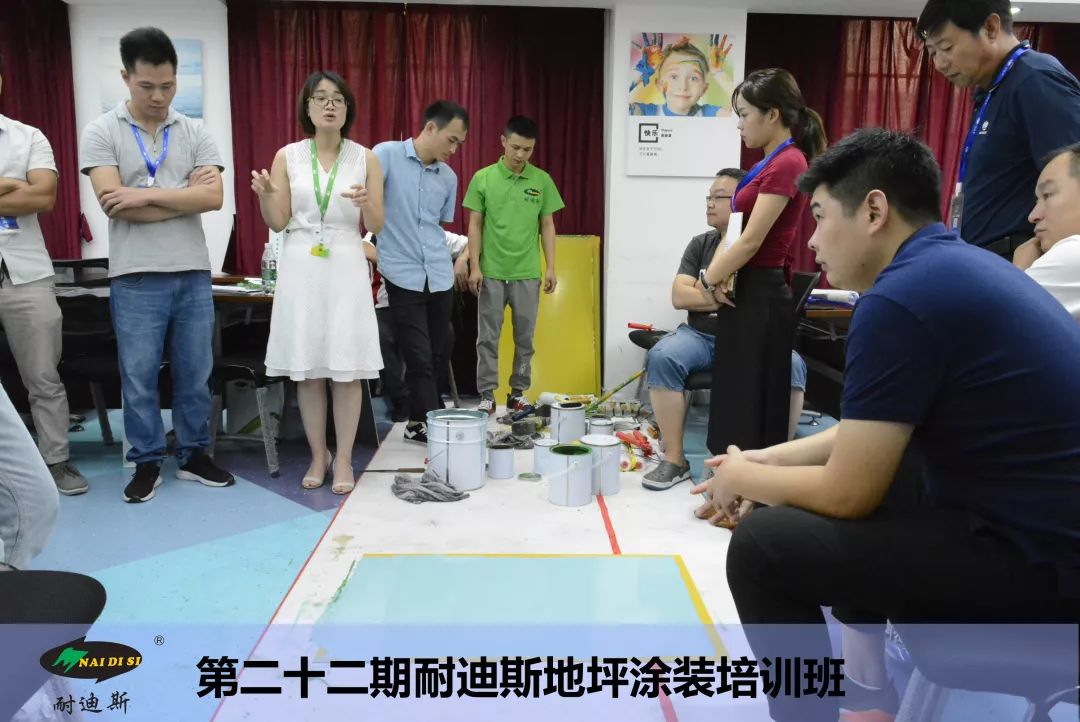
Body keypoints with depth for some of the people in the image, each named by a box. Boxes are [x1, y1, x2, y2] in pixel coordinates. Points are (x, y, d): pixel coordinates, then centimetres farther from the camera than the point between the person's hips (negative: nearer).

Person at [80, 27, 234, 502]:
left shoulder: (195, 133, 6)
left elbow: (213, 198, -7)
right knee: (139, 376, 6)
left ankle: (194, 455, 24)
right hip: (136, 278, -2)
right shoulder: (100, 133, 0)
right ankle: (146, 463, 20)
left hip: (193, 273, 2)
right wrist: (185, 195, -8)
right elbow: (113, 204, -11)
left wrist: (147, 195, -14)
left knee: (195, 371, 10)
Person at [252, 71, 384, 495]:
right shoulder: (287, 156, 6)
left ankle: (343, 461, 10)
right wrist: (264, 194, -16)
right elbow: (277, 223, 3)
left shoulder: (365, 159, 4)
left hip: (345, 267, -1)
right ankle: (318, 456, 19)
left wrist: (366, 203, -20)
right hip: (300, 266, 1)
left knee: (347, 369, -3)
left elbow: (376, 226, 1)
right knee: (306, 368, 4)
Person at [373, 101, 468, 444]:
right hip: (404, 276, -6)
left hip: (440, 277, 6)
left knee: (436, 357, 11)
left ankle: (420, 423, 25)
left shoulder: (449, 177, 12)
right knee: (420, 359, -4)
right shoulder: (386, 155, -5)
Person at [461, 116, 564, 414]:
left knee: (524, 337, 8)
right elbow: (475, 225, 1)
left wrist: (550, 268, 1)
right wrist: (474, 266, -5)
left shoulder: (542, 181, 2)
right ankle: (487, 395, 11)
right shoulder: (483, 178, -1)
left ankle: (518, 393, 20)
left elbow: (547, 226, 6)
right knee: (488, 337, 3)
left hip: (527, 273, 1)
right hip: (491, 272, -1)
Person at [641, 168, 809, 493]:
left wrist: (704, 293, -4)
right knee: (661, 357, -29)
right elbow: (679, 297, 0)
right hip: (701, 336, 3)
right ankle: (675, 459, -20)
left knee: (791, 366, -33)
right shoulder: (700, 244, 12)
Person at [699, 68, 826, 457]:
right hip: (746, 293, 10)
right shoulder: (772, 163, 15)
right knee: (737, 399, 16)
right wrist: (715, 273, -3)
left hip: (760, 297, -10)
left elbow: (751, 241, -19)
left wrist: (710, 279, -6)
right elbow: (736, 226, 13)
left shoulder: (786, 164, -16)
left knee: (752, 403, 0)